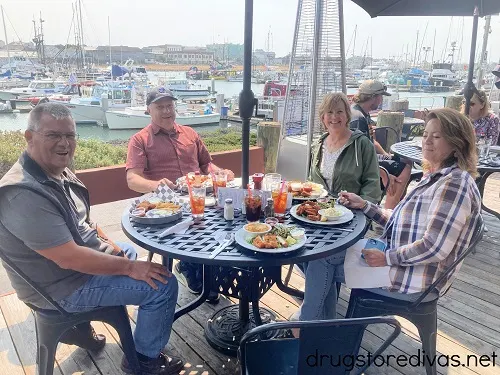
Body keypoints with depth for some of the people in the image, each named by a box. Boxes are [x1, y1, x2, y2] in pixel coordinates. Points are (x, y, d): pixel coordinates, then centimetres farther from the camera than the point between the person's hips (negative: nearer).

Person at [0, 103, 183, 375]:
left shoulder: (58, 172, 0)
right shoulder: (23, 193, -30)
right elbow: (69, 258, -31)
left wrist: (109, 246, 1)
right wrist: (129, 267, -23)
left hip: (81, 257, 10)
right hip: (63, 287, -10)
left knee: (131, 252, 32)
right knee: (163, 285, -13)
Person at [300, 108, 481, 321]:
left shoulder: (454, 184, -20)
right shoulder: (436, 178, 11)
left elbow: (434, 248, -26)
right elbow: (400, 223, 14)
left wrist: (387, 258, -20)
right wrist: (363, 205, 7)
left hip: (413, 279, -10)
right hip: (397, 259, 10)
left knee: (322, 255, -4)